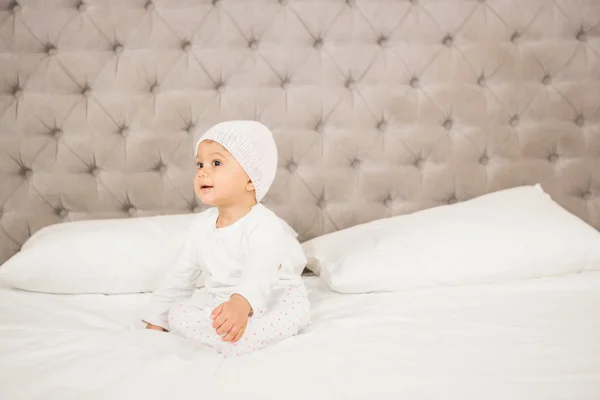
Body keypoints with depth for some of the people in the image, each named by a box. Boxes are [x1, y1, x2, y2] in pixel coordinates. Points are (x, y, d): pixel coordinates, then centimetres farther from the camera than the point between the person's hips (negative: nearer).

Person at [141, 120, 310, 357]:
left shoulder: (263, 224, -23)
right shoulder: (201, 225, 1)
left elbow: (261, 273, -42)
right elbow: (179, 275, 9)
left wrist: (241, 303, -63)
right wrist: (155, 322, 6)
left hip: (274, 302, -7)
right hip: (219, 303, 7)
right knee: (177, 314, -15)